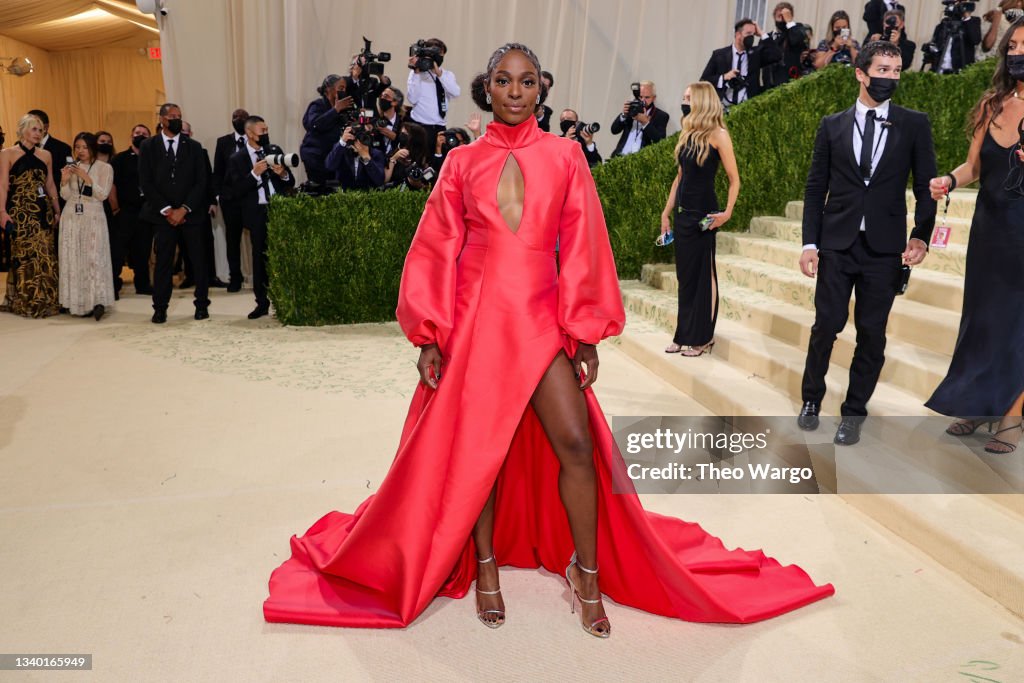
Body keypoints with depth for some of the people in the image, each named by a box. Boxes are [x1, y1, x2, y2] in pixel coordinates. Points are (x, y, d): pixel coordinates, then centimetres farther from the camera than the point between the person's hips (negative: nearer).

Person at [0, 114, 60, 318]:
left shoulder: (46, 155, 12)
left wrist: (57, 209, 13)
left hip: (43, 210, 4)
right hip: (20, 211, -4)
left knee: (45, 255, 3)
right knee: (24, 254, -1)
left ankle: (45, 300, 10)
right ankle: (25, 302, 7)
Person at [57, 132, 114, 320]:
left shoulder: (104, 168, -1)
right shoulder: (71, 167, 10)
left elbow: (103, 195, -9)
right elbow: (65, 196, 7)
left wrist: (85, 177, -15)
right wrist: (64, 180, -11)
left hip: (93, 218, -4)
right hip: (71, 218, 4)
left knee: (94, 258, -11)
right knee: (73, 259, 2)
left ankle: (98, 301, -15)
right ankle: (77, 302, 5)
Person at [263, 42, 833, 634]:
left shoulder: (565, 156, 7)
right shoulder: (463, 162, 7)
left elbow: (582, 249, 4)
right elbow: (437, 251, 5)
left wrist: (585, 334, -1)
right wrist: (430, 337, -1)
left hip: (541, 321, 0)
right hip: (474, 320, 0)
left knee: (577, 444, -6)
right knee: (477, 448, 7)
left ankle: (588, 572, 14)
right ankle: (486, 567, 27)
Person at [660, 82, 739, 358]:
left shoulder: (717, 134, -8)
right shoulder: (687, 133, 11)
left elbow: (734, 179, -8)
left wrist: (727, 212, -18)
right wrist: (667, 211, 12)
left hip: (703, 212, -7)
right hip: (682, 211, 7)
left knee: (703, 274, 1)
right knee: (685, 274, 11)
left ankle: (702, 338, 11)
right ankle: (684, 335, 20)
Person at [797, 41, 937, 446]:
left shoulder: (915, 125, 5)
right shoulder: (832, 126, 6)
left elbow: (926, 186, 5)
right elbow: (816, 188, 6)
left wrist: (921, 236, -9)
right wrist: (809, 243, 0)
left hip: (884, 247, 0)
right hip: (836, 244, 0)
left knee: (872, 333, 4)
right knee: (827, 325, 1)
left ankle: (854, 413, 18)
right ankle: (811, 399, 23)